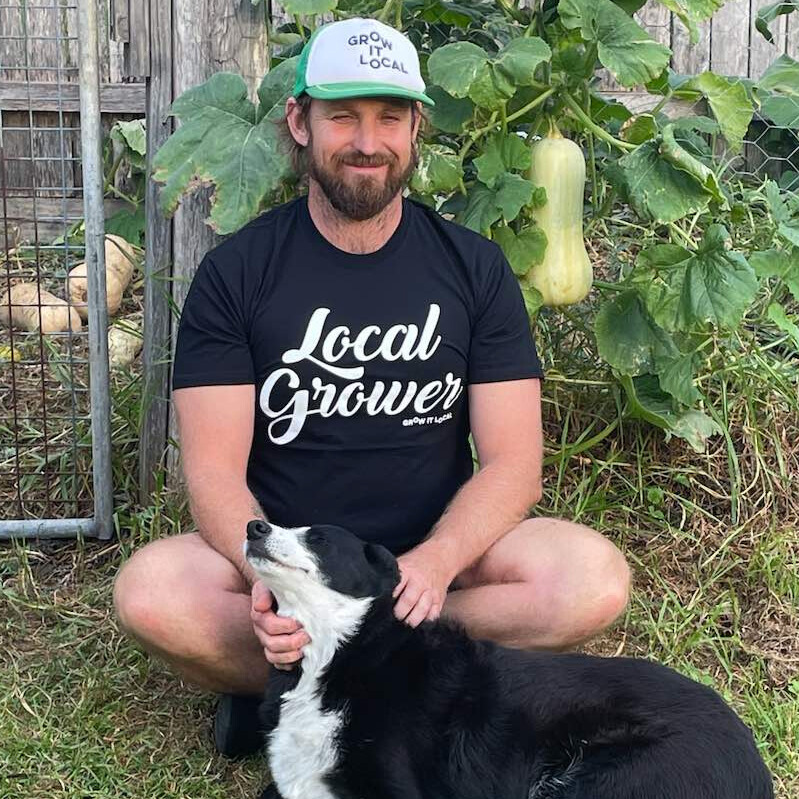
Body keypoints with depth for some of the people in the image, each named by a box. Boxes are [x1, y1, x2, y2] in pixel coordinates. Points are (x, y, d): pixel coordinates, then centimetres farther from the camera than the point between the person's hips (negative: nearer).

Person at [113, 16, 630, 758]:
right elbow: (214, 472, -10)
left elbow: (511, 461, -6)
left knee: (594, 576, -26)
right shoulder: (236, 271, -5)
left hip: (434, 550, 2)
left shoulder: (474, 267, -2)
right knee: (149, 592, -31)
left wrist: (435, 563, -27)